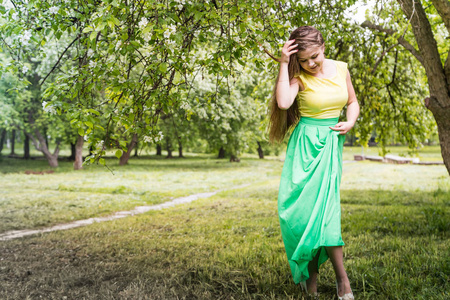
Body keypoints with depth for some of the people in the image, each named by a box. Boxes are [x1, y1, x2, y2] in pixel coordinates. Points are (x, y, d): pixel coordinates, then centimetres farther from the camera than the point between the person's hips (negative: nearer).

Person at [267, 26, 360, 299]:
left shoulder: (341, 69, 5)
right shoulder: (299, 77, -6)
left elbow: (353, 102, 17)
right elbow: (283, 102, -26)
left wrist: (350, 122, -3)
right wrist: (283, 64, -21)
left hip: (332, 143, 3)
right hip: (306, 143, -2)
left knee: (325, 206, -5)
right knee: (304, 206, -5)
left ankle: (312, 269, 12)